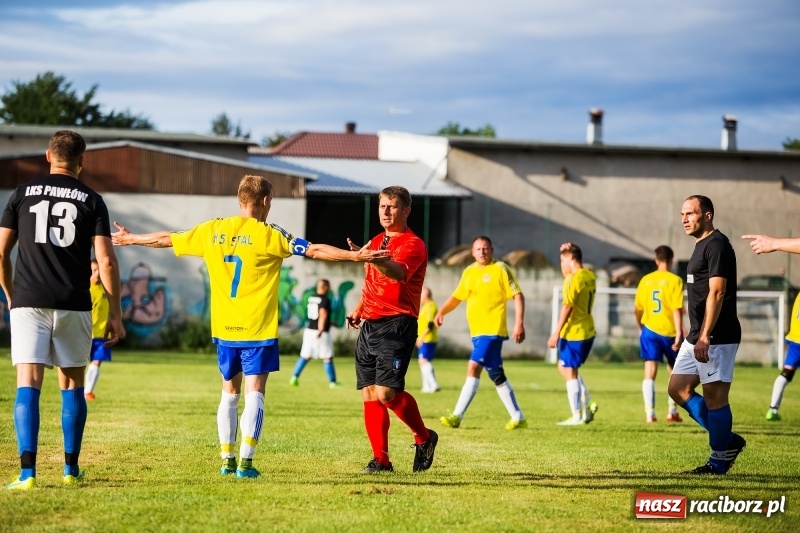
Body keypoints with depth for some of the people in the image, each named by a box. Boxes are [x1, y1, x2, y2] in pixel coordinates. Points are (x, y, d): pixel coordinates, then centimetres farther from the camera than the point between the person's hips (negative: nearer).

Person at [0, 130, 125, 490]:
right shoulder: (91, 201, 4)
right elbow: (106, 261, -3)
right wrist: (115, 314, 4)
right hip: (74, 306, 0)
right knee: (72, 386, 14)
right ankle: (71, 469, 19)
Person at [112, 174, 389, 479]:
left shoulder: (212, 231, 5)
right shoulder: (268, 235, -8)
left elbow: (166, 240, 16)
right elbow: (314, 250, -14)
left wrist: (129, 239, 32)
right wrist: (355, 256, -12)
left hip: (223, 329, 5)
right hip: (258, 330, -5)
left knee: (229, 394, 15)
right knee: (254, 395, -3)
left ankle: (227, 460, 15)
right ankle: (245, 462, -10)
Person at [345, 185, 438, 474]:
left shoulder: (413, 244, -7)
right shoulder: (376, 242, 18)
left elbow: (398, 272, -29)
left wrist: (369, 256, -45)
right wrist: (358, 308, 20)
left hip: (397, 324, -8)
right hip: (369, 325, 8)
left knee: (386, 392, -17)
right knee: (369, 393, 2)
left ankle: (424, 437, 6)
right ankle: (380, 459, 5)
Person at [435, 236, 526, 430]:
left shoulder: (500, 269, -5)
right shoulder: (469, 272, 14)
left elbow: (518, 295, -7)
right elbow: (457, 296, 24)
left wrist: (519, 323, -16)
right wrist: (441, 312, 7)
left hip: (493, 329, -7)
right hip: (477, 331, 7)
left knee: (473, 367, -16)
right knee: (496, 375, 9)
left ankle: (457, 416, -16)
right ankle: (518, 418, 17)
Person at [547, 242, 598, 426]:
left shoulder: (573, 279, -16)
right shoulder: (590, 276, 9)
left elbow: (567, 307, -20)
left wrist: (556, 333, -18)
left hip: (573, 332, -9)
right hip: (588, 331, 9)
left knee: (569, 371, 1)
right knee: (565, 368, 21)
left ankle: (577, 416, 4)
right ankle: (587, 404, 13)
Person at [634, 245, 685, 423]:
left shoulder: (645, 280, 5)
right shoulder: (675, 280, -6)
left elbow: (637, 309, 10)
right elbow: (677, 310, -13)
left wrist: (641, 328, 25)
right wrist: (679, 333, -12)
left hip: (650, 330, 2)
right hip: (670, 331, -2)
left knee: (650, 373, 0)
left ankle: (649, 413, -10)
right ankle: (672, 411, 16)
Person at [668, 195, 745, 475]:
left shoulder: (716, 244, -13)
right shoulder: (701, 246, 18)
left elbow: (717, 293, -20)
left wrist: (704, 337, -24)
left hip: (716, 337, -10)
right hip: (697, 337, 10)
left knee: (714, 395, -5)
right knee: (678, 388, 9)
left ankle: (719, 461, 3)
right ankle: (727, 440, 16)